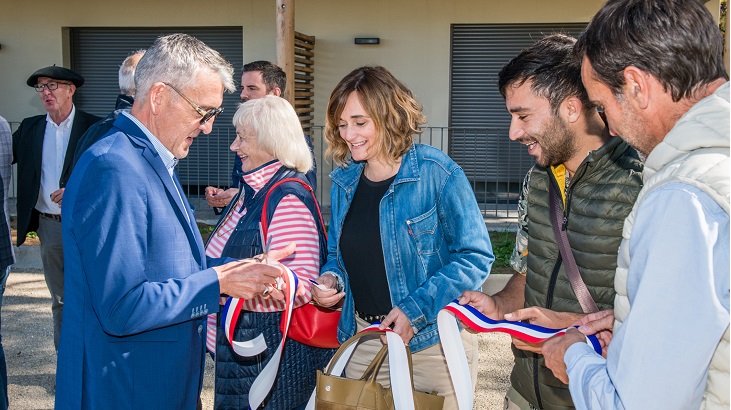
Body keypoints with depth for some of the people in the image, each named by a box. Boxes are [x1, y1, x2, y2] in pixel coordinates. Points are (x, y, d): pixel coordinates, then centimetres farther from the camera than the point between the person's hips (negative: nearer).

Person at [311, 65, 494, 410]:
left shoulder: (437, 173, -13)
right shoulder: (343, 182, 5)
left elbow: (476, 256, -14)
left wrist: (416, 309, -21)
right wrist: (330, 280, -6)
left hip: (433, 340, -5)